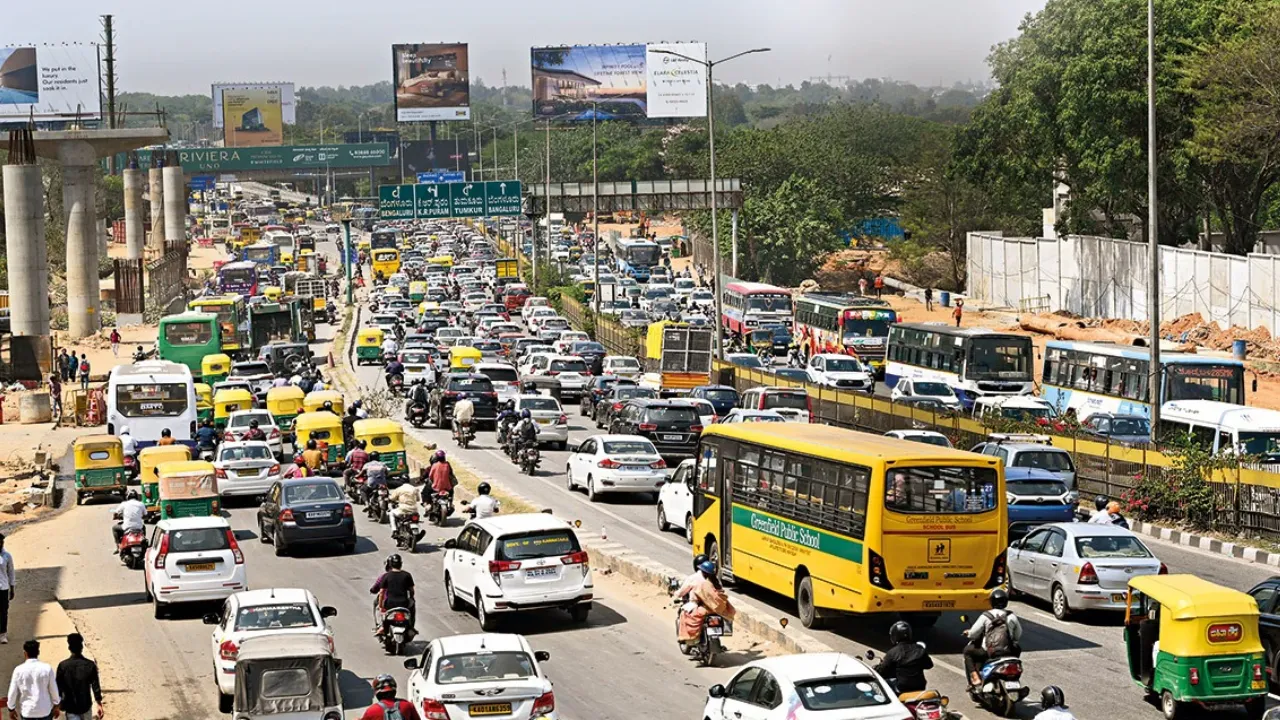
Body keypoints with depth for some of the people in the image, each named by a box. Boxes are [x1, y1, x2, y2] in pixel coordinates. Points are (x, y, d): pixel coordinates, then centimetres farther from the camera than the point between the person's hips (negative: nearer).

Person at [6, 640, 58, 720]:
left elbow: (12, 692, -3)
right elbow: (53, 689, -2)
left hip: (27, 711, 0)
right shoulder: (47, 668, -10)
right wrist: (56, 706, 13)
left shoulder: (19, 670, -9)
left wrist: (11, 709, 11)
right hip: (45, 710, 0)